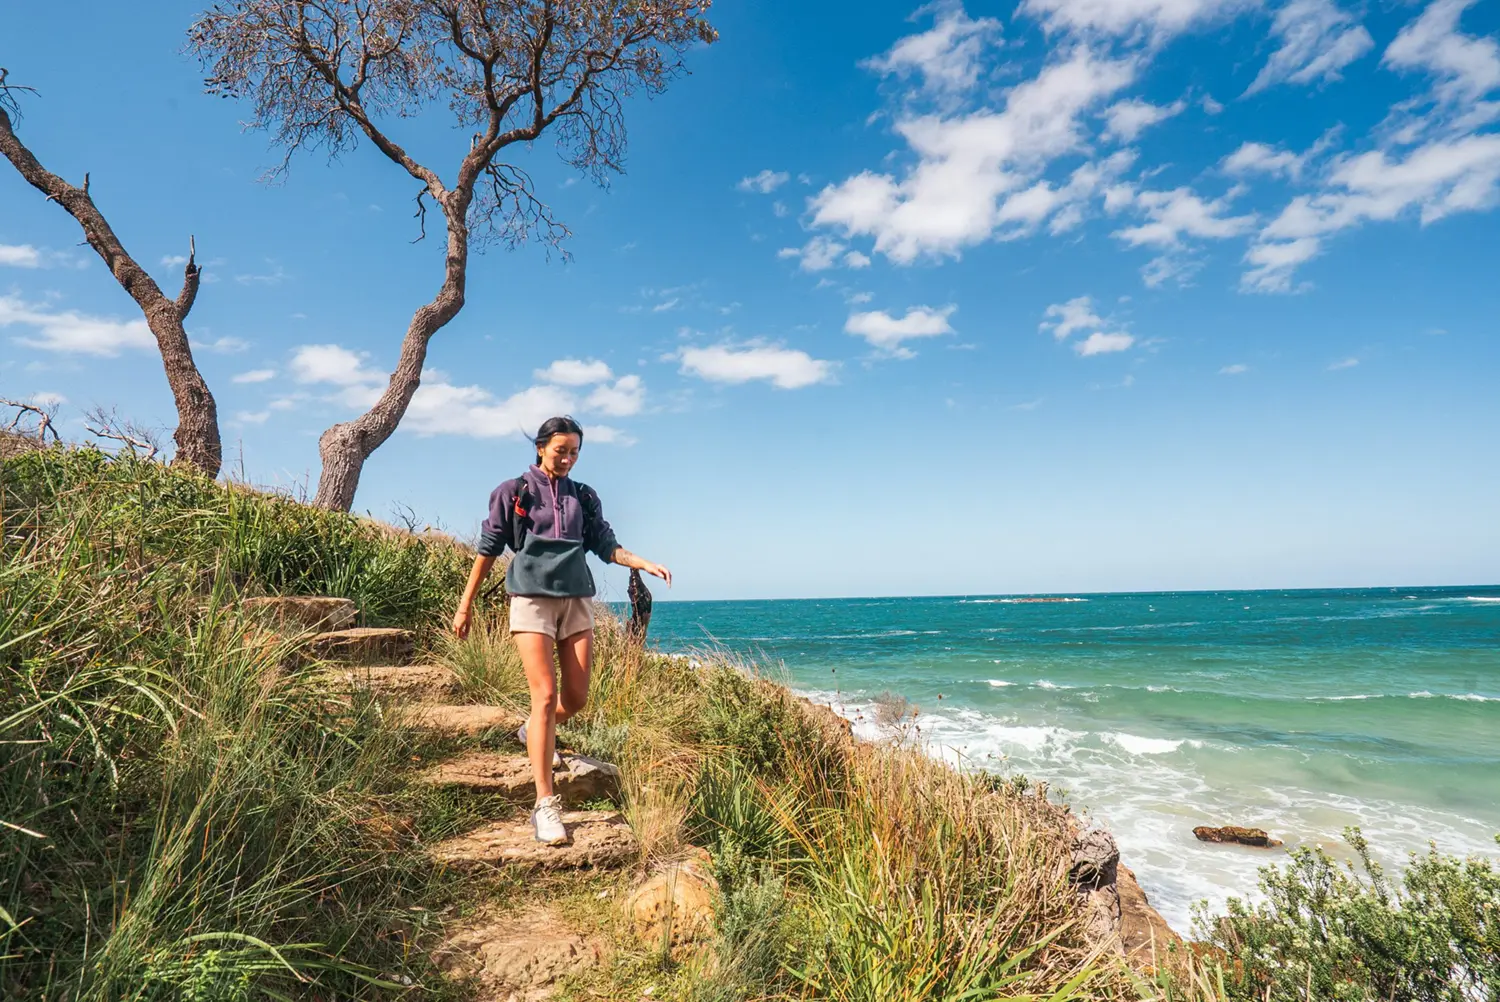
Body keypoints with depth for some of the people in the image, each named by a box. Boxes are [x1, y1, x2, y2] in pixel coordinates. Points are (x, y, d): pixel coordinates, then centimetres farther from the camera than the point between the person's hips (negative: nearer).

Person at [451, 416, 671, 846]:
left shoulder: (583, 497, 13)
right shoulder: (513, 492, 3)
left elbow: (607, 546, 11)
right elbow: (488, 549, 5)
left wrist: (646, 564, -5)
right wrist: (465, 606, 5)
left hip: (576, 601, 4)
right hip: (532, 600, -4)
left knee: (576, 697, 5)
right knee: (545, 694, -14)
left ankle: (533, 731, 39)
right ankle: (545, 805, -10)